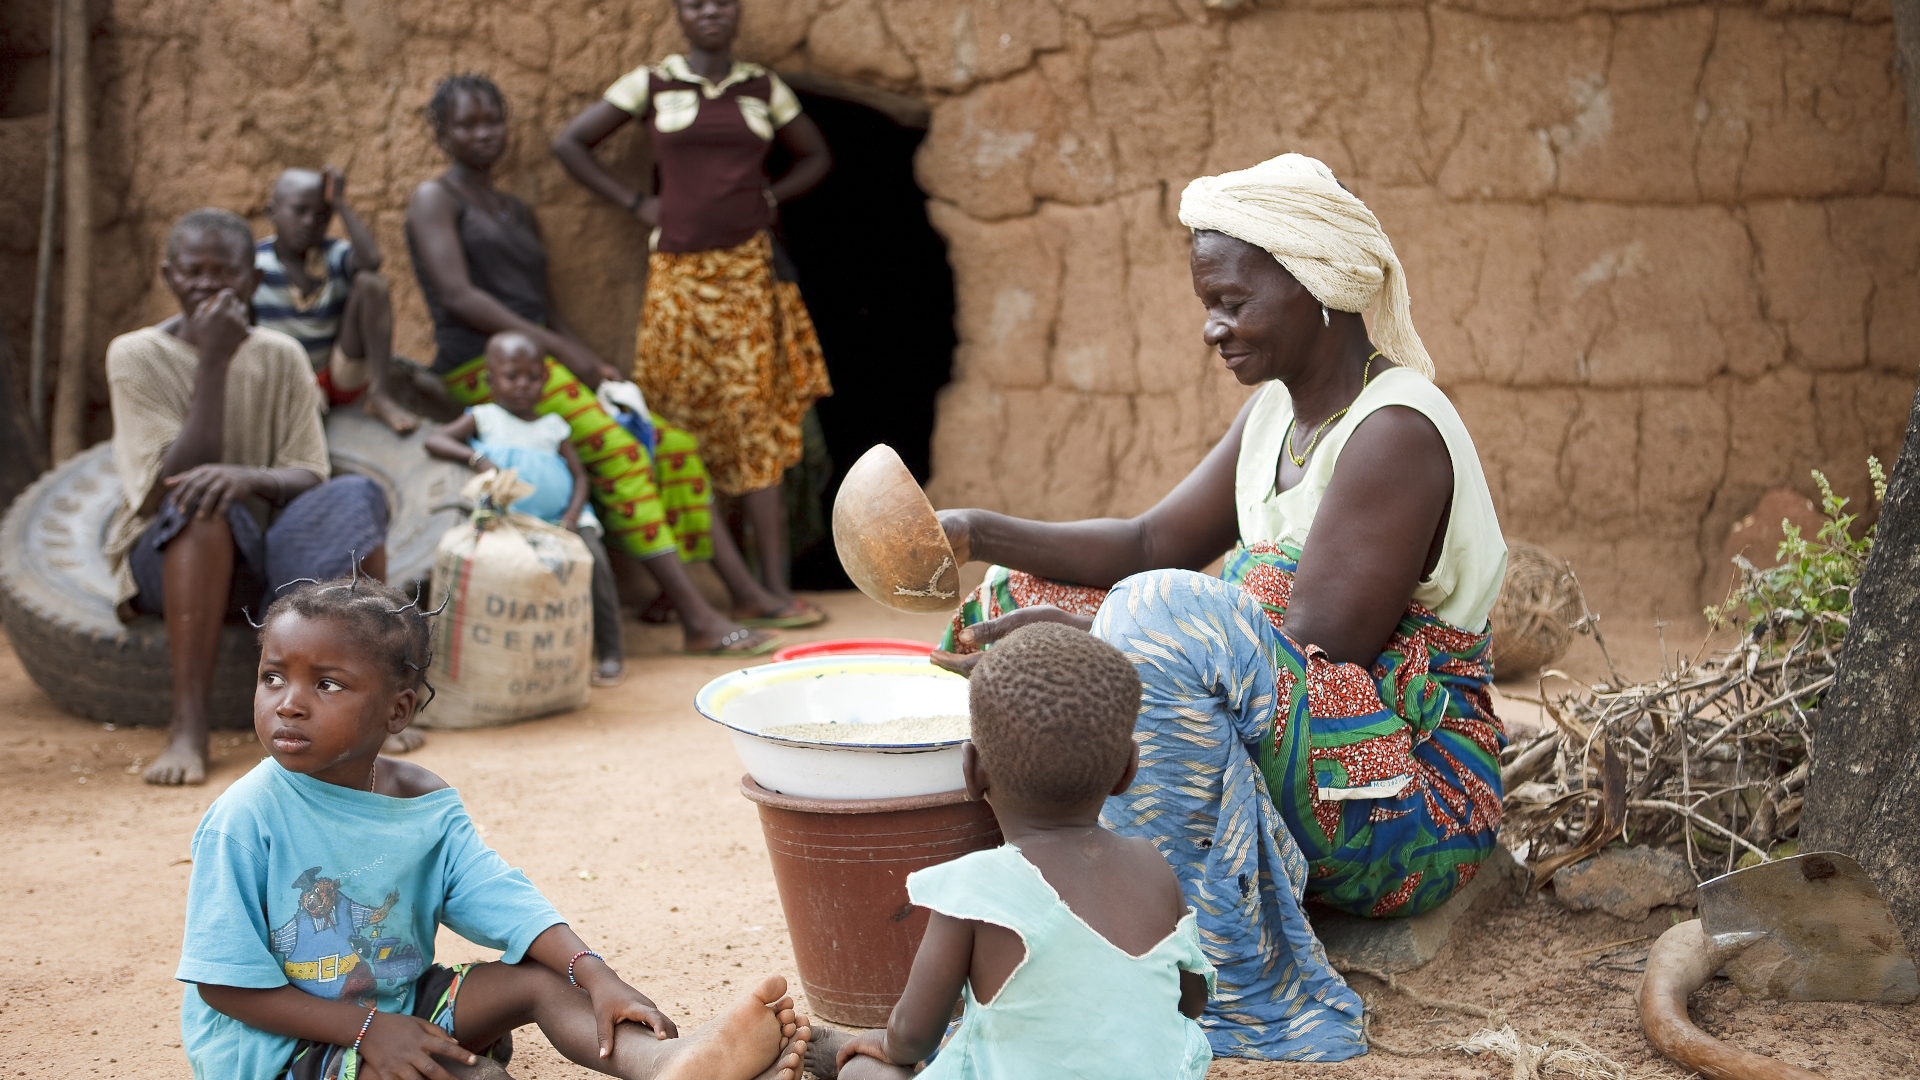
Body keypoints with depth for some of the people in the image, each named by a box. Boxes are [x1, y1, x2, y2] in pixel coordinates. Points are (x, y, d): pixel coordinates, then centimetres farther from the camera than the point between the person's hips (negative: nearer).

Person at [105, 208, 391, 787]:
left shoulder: (281, 356, 3)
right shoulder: (136, 355, -6)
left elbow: (308, 478, -6)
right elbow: (176, 480, -17)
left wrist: (247, 478, -30)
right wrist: (213, 363, -22)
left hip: (265, 557, 3)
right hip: (168, 560, -2)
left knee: (356, 496, -24)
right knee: (199, 502, -36)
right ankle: (187, 726, -37)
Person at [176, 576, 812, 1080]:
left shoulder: (424, 805, -2)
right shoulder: (246, 819, -18)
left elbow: (503, 898, -8)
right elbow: (226, 981, -16)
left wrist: (596, 975, -26)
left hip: (398, 1005, 6)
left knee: (541, 977, -12)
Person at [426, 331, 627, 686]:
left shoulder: (552, 427, 14)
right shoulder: (484, 418, 8)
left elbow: (579, 474, 10)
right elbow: (434, 441, -4)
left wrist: (572, 516, -10)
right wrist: (476, 457, -22)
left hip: (559, 516, 2)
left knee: (593, 557, -24)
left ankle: (610, 650, -14)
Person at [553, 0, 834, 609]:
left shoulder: (763, 88, 11)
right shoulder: (651, 85, 5)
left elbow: (816, 157, 24)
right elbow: (569, 144, 8)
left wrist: (772, 197, 7)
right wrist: (634, 203, 2)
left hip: (751, 268, 1)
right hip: (680, 272, -1)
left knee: (758, 420, -3)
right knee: (684, 421, -2)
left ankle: (774, 586, -4)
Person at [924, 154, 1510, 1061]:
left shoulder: (1395, 432, -18)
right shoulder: (1275, 413, 10)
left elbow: (1321, 651, -24)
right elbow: (1151, 544, 11)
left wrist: (1083, 634, -24)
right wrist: (982, 534, -4)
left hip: (1410, 805, -9)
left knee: (1162, 615, -33)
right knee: (1028, 599, 8)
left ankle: (1267, 1004, -27)